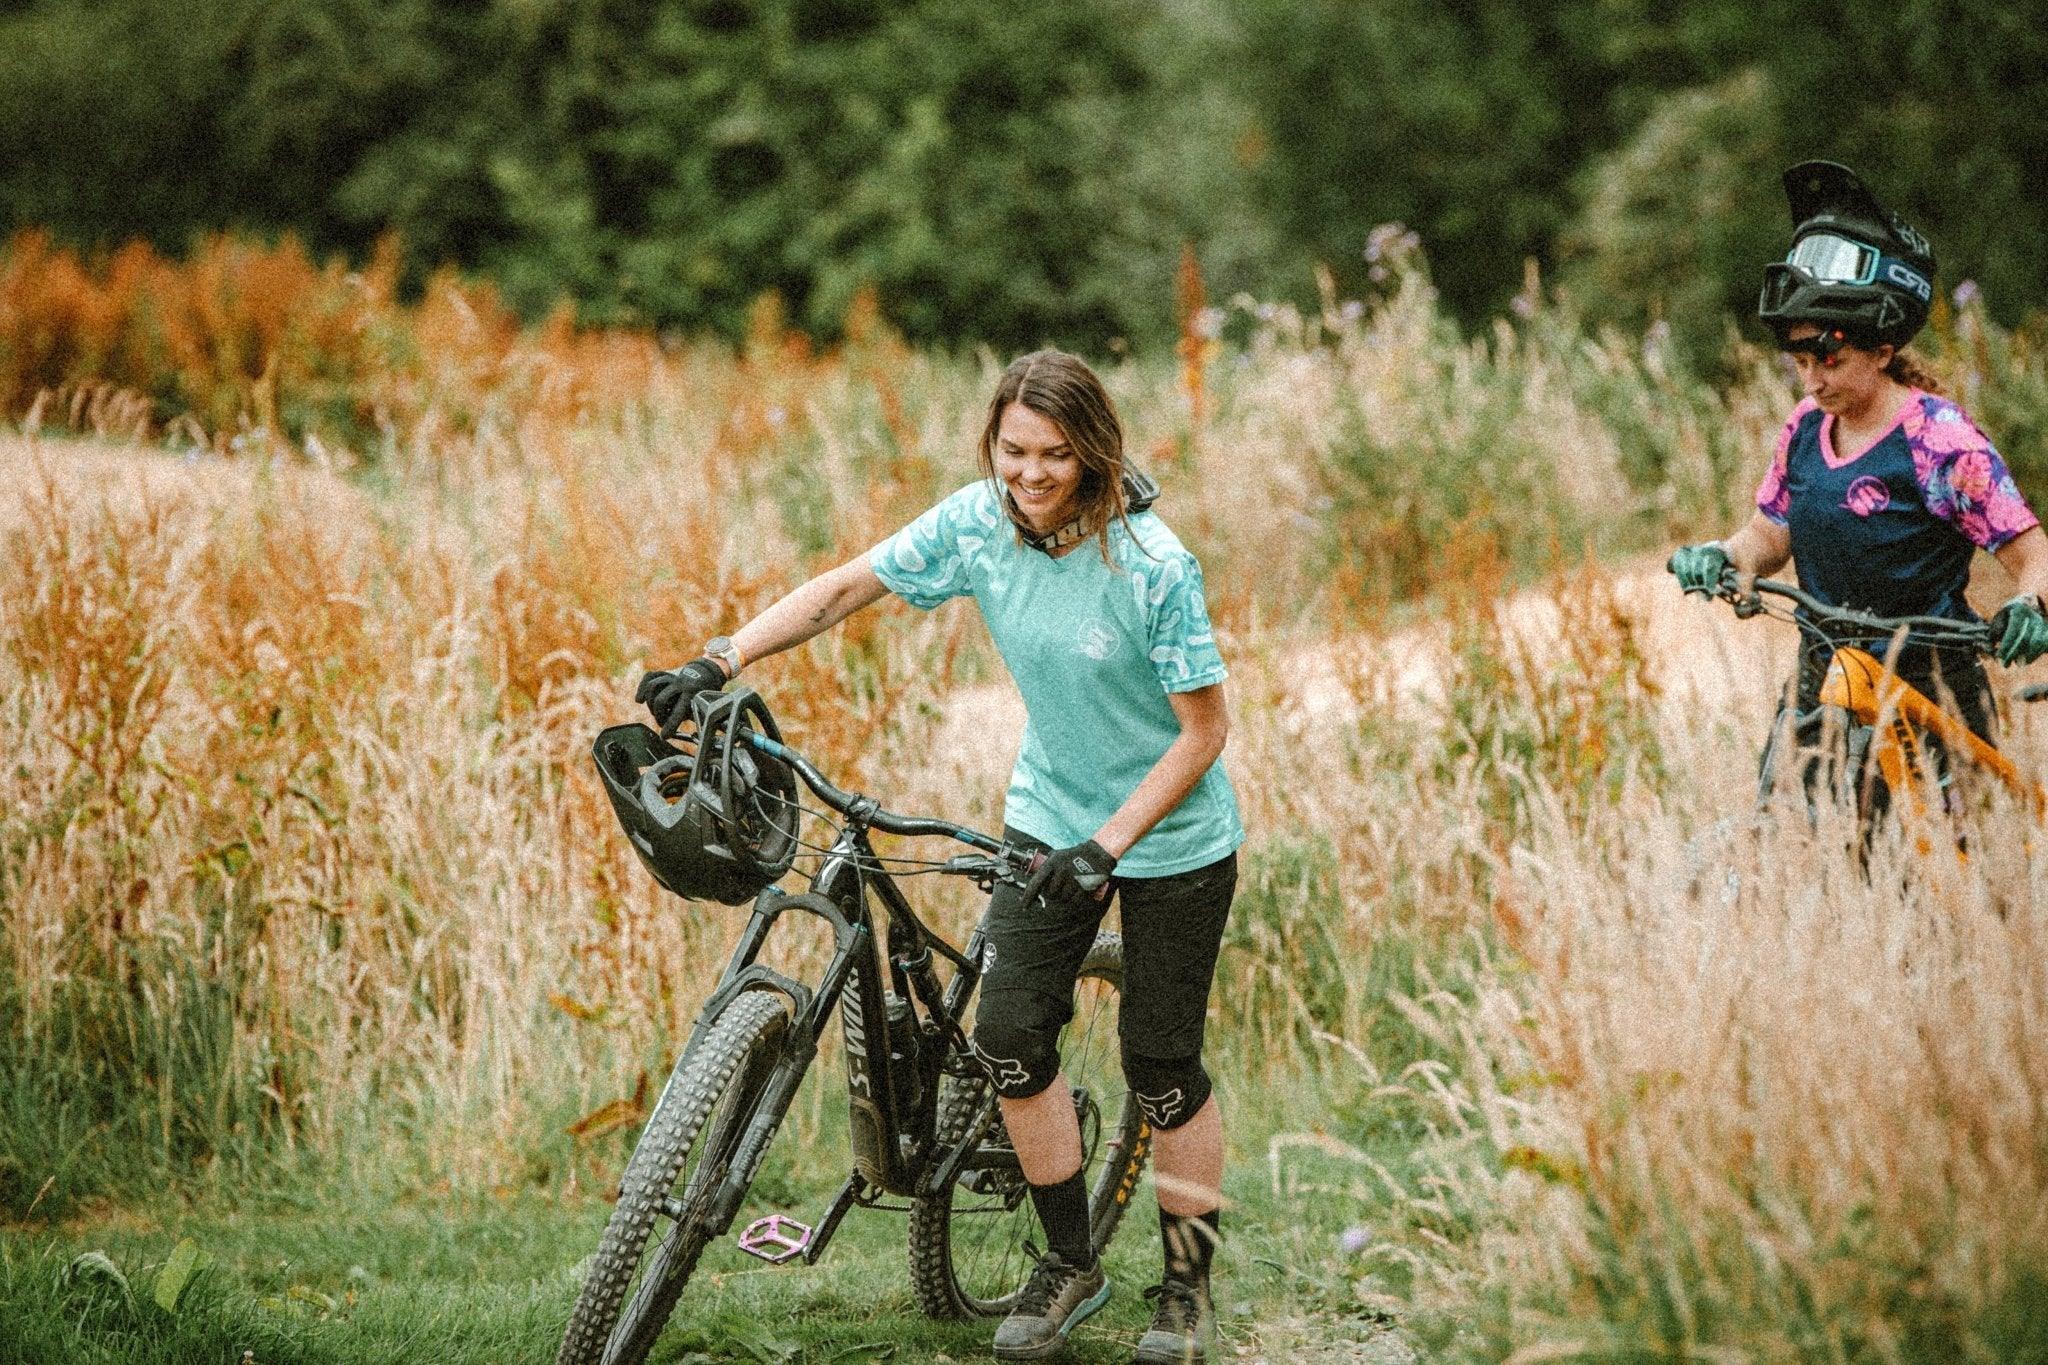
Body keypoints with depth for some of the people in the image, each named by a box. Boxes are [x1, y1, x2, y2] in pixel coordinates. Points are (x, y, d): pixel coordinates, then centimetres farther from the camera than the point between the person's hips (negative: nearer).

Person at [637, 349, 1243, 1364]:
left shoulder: (1151, 564, -26)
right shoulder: (978, 522, -13)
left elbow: (1204, 729, -20)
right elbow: (846, 588, -4)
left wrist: (1107, 844, -25)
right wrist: (717, 663, -14)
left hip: (1170, 836, -5)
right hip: (1049, 813, 5)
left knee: (1160, 1064, 1)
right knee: (1008, 1035, -3)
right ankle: (1070, 1264, 15)